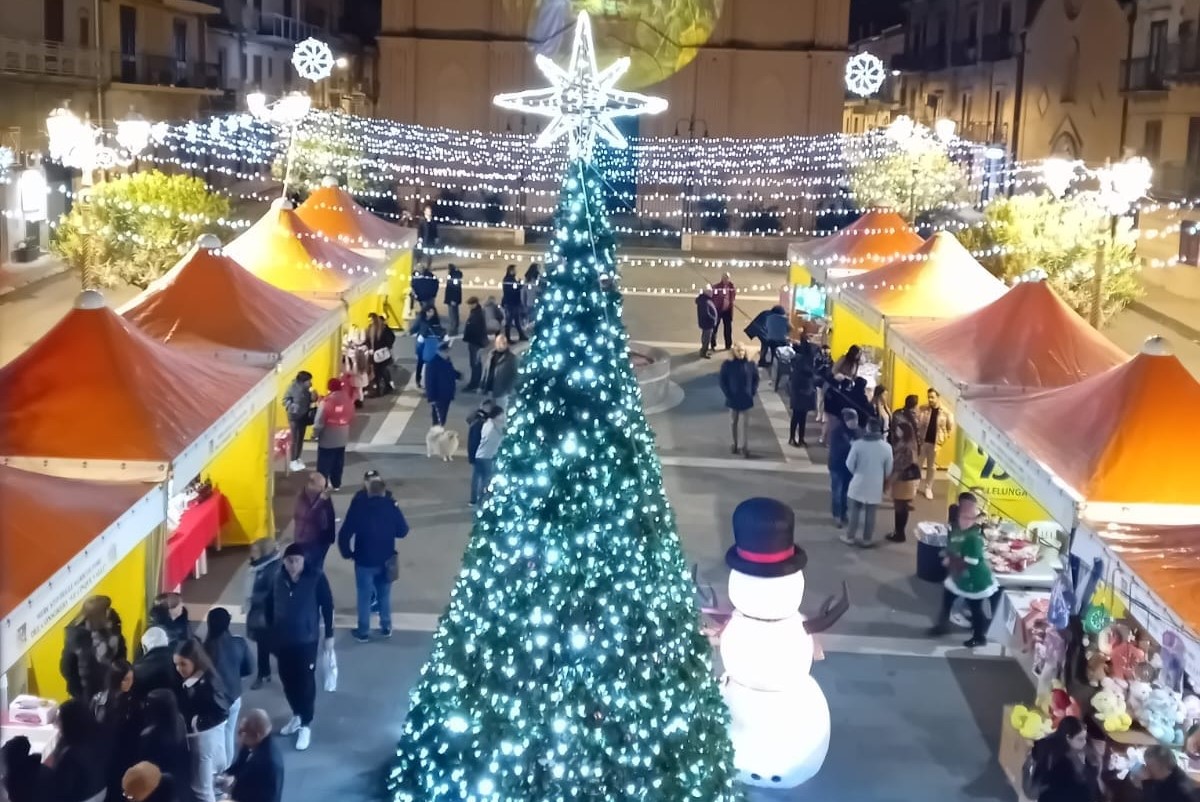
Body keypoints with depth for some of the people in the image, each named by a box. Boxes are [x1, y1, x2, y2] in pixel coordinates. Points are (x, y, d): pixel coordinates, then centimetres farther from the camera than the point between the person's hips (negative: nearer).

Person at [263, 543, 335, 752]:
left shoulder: (316, 577, -15)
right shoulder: (277, 578, -7)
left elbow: (327, 606, -7)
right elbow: (270, 606, 5)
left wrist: (329, 635, -4)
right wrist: (271, 633, 9)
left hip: (307, 639, -3)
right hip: (282, 639, 4)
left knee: (305, 681, 3)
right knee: (287, 679, 15)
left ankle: (306, 725, 16)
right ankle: (296, 715, 37)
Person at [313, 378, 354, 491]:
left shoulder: (326, 402, -21)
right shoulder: (348, 400, -4)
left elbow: (319, 422, -17)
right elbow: (351, 419, 7)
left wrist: (315, 433, -2)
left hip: (327, 439, -5)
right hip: (342, 438, 5)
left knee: (324, 464, 6)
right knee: (338, 463, 17)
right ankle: (336, 484, 27)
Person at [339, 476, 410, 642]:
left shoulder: (358, 506, -12)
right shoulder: (391, 506, -9)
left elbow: (344, 534, -13)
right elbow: (403, 531, -2)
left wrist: (347, 553, 1)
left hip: (364, 560, -2)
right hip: (386, 560, 2)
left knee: (364, 596, 10)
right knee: (384, 594, 19)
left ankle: (363, 632, 17)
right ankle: (386, 627, 27)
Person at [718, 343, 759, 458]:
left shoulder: (749, 364, -5)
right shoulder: (728, 364, -9)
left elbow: (756, 378, 7)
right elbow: (723, 381, -4)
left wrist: (753, 392, -2)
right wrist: (728, 395, -10)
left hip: (745, 400, 0)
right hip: (733, 399, 0)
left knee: (745, 424, -1)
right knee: (733, 423, 13)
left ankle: (745, 447, 2)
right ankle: (735, 444, 27)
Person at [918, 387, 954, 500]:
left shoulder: (945, 412, -6)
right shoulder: (923, 409, -4)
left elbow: (951, 427, 3)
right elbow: (916, 423, -3)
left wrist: (944, 437, -3)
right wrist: (917, 436, -13)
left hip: (935, 442, 0)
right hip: (922, 440, 0)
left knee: (932, 466, 10)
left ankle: (928, 488, 23)